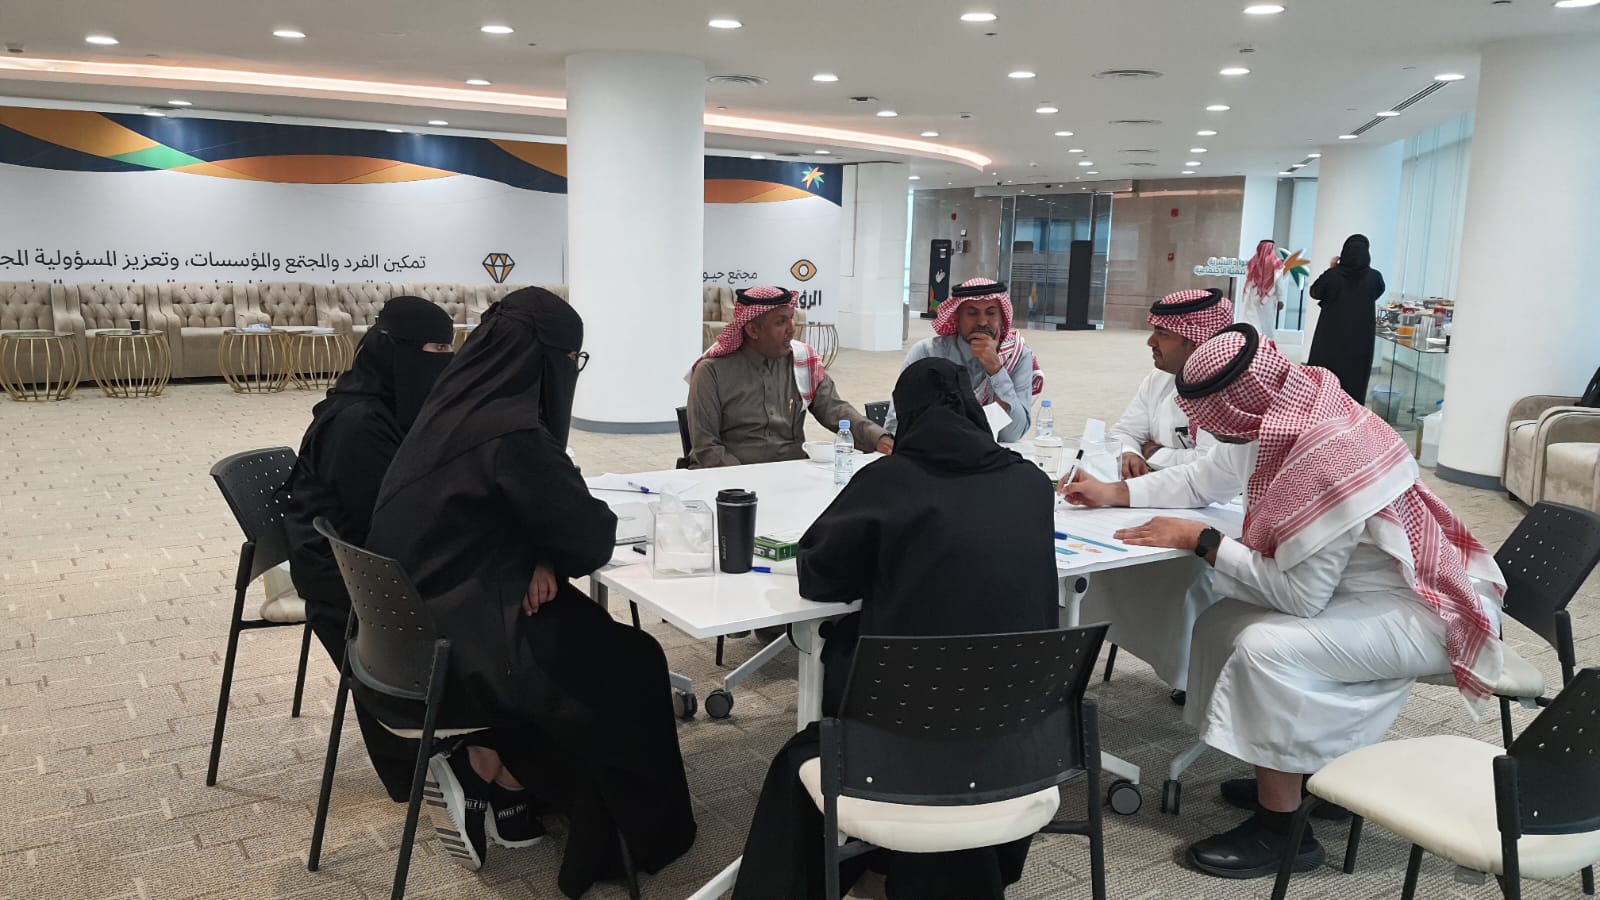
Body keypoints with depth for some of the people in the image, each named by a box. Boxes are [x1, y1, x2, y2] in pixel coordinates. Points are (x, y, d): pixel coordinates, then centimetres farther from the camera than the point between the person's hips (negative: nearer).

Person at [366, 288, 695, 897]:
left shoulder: (457, 405, 5)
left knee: (585, 632, 20)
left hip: (414, 621, 9)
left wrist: (538, 558, -3)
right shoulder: (513, 436, -23)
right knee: (630, 664, 5)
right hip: (452, 637, -8)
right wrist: (550, 560, 6)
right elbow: (591, 538, -15)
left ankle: (482, 768, 17)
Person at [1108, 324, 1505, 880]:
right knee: (1224, 622, 2)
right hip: (1378, 587, 9)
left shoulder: (1327, 460, -33)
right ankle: (1295, 771, 18)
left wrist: (1200, 541, -21)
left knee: (1265, 648, -25)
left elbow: (1299, 594, -28)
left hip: (1424, 611, -9)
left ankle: (1282, 829, -7)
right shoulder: (1303, 410, -8)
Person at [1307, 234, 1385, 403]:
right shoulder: (1374, 277, -9)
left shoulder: (1332, 275, -13)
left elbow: (1314, 293, 5)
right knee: (1353, 378, 7)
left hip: (1331, 335, -1)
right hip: (1360, 338, 1)